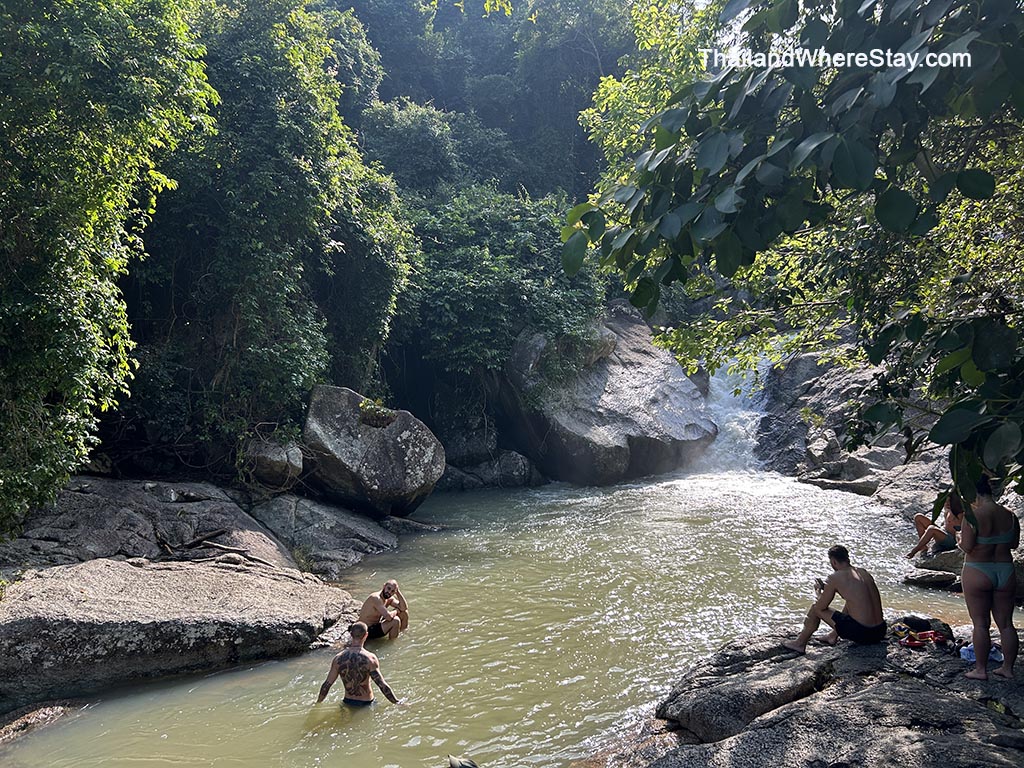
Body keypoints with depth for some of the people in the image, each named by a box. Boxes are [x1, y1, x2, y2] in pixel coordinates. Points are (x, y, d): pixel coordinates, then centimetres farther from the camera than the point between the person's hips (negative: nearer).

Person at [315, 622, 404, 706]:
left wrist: (318, 703, 15)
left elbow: (327, 685, -1)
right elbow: (383, 685, -19)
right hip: (366, 703, -4)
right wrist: (398, 703, -10)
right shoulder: (370, 658, -17)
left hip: (347, 702, 4)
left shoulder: (338, 659, -7)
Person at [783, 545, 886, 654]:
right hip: (881, 631, 7)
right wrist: (826, 587, 33)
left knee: (816, 608, 9)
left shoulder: (835, 578, -9)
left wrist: (819, 591, 20)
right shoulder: (864, 572, 11)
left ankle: (800, 643, 24)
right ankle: (834, 635, 46)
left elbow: (821, 607, -1)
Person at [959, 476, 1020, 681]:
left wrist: (960, 540, 2)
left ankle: (980, 669, 8)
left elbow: (967, 547, -19)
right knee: (1006, 624, 13)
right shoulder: (1010, 516, 0)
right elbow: (1015, 543, 11)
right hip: (1005, 573, 5)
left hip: (978, 574, -5)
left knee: (980, 624, 3)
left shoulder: (973, 516, -17)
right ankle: (1008, 668, 21)